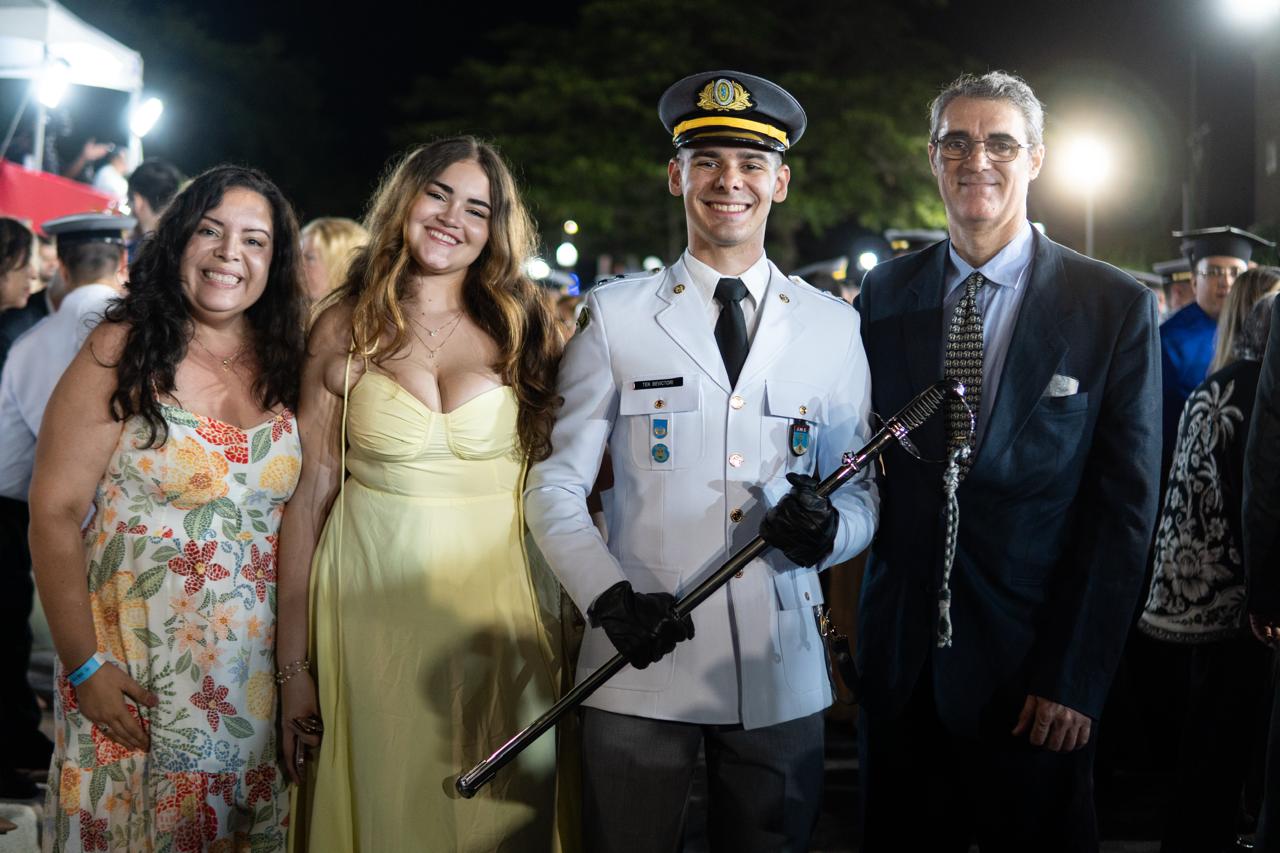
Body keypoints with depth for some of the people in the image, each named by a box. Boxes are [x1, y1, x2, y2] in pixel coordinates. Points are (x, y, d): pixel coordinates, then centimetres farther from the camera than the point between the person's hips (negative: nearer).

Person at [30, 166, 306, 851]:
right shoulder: (122, 351, -8)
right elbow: (54, 515, -11)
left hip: (257, 674, 4)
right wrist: (85, 666, -15)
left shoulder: (283, 368, 6)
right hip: (137, 673, -4)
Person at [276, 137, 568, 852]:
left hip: (496, 608, 0)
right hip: (372, 603, 0)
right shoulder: (345, 330, 3)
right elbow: (311, 495, 1)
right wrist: (294, 663, -1)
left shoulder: (525, 330, 4)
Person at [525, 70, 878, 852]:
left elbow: (862, 492, 10)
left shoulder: (834, 327, 7)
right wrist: (609, 597, -15)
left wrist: (828, 529, -13)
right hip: (640, 670, -2)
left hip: (782, 674, 2)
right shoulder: (614, 316, 2)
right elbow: (556, 484, 1)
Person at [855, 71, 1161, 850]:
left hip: (1031, 661, -2)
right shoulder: (886, 293, 4)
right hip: (900, 651, 3)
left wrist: (1075, 677, -10)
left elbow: (1124, 507, -7)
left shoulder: (1117, 308, -6)